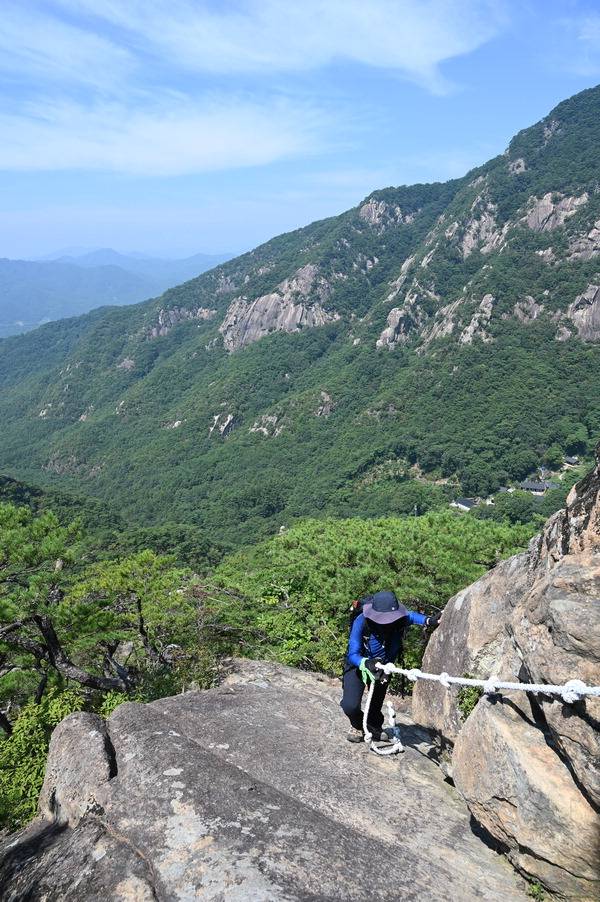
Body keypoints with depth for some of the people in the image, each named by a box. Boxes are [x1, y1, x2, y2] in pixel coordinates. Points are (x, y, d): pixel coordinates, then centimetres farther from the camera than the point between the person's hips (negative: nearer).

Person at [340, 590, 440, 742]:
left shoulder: (399, 619, -30)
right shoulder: (361, 622, -38)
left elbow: (411, 615, -8)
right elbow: (353, 654, -38)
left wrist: (428, 621, -27)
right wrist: (366, 663, -58)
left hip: (383, 666, 3)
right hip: (358, 665, -3)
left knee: (377, 703, 21)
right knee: (350, 705, -15)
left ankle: (375, 727, 53)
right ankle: (358, 726, 20)